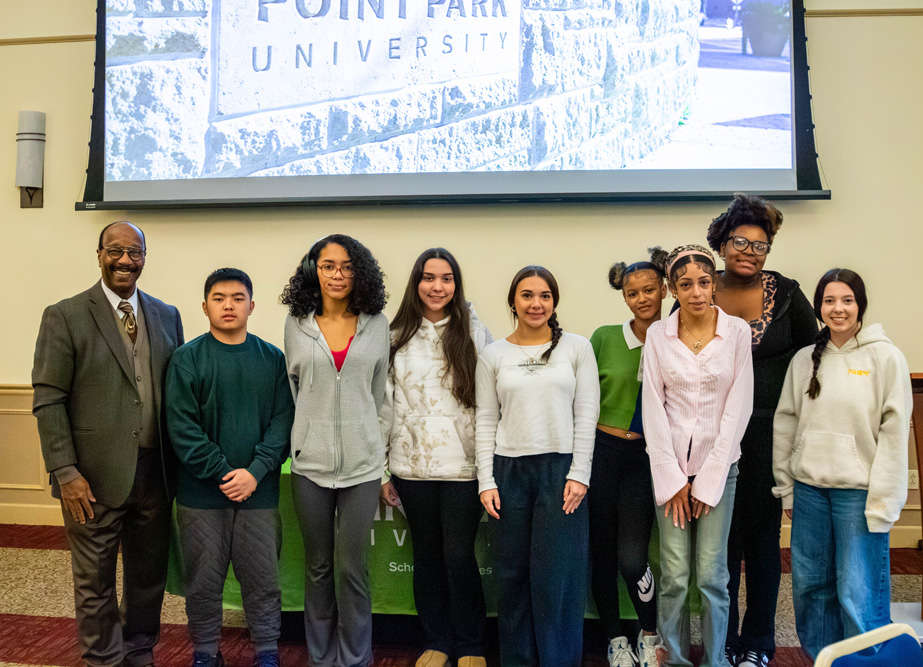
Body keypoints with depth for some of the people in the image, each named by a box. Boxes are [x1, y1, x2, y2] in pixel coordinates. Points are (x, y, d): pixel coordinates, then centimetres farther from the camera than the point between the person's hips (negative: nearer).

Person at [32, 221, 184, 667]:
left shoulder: (167, 316, 7)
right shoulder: (65, 316, -5)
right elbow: (48, 401, -7)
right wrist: (65, 473, -13)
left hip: (155, 474, 4)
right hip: (95, 478, -4)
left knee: (150, 576, 16)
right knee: (95, 583, 9)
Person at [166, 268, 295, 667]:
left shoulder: (272, 358, 4)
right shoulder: (187, 359, -1)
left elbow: (283, 421, -1)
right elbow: (182, 427, -7)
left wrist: (255, 472, -13)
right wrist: (222, 473, -14)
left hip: (259, 492, 1)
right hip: (201, 493, -1)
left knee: (262, 576, 8)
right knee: (203, 580, 10)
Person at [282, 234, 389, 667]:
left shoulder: (377, 324, 4)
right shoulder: (296, 324, 4)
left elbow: (379, 393, 9)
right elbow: (292, 387, 13)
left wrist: (383, 461, 9)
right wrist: (307, 434, 11)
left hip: (362, 463, -1)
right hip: (310, 462, 1)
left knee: (352, 568, 2)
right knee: (317, 566, 12)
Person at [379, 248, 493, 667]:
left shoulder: (474, 333, 1)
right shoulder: (397, 337, 5)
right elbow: (384, 405, 6)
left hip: (463, 465, -2)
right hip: (412, 466, 2)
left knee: (459, 557, 1)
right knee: (426, 556, 12)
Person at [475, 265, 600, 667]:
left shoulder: (577, 348, 4)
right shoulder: (493, 355, 7)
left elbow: (586, 414, 1)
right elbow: (486, 421, 6)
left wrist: (578, 474, -6)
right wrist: (486, 481, -1)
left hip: (561, 468, -1)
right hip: (509, 470, 2)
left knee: (557, 576, 0)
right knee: (513, 574, 8)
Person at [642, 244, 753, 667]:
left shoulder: (737, 331, -1)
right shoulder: (658, 334, 1)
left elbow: (738, 407, -3)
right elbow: (653, 408, 0)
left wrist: (708, 481, -5)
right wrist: (673, 479, -4)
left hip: (719, 464, 0)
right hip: (670, 464, 1)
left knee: (711, 575, 1)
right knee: (674, 576, 2)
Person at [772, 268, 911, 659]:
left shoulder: (886, 357, -3)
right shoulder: (804, 360, 8)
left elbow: (894, 432, -7)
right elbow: (785, 424, 10)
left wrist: (881, 502, -10)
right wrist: (785, 487, 9)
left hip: (859, 491, -4)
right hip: (810, 487, 4)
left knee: (858, 596, -3)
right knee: (809, 584, 12)